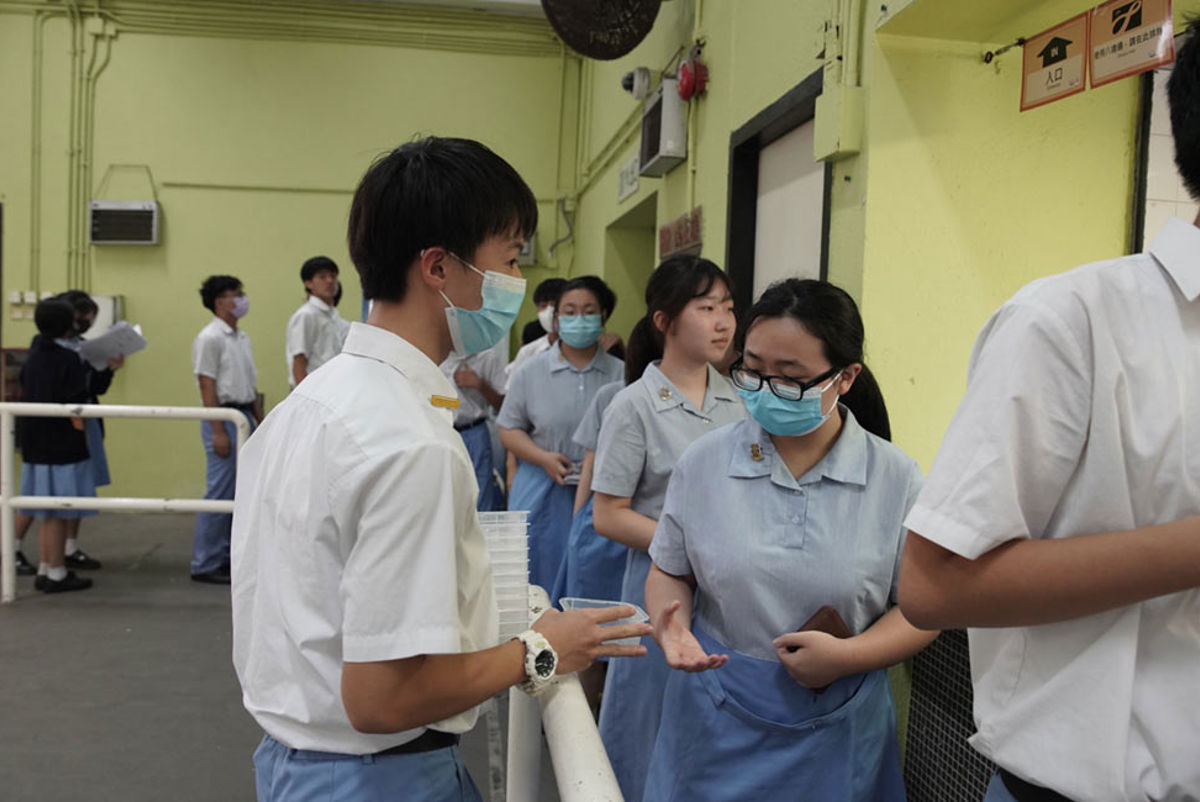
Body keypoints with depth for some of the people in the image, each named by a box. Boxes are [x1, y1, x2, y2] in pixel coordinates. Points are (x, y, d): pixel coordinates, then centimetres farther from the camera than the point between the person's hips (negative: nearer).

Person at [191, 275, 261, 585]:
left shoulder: (242, 337, 15)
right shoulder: (210, 338, -11)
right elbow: (207, 387, -15)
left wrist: (260, 421, 17)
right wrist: (218, 431, -20)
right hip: (223, 417, -9)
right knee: (219, 492, -7)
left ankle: (227, 556, 21)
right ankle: (205, 565, 1)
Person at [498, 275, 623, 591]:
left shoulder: (620, 373, 3)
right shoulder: (531, 372, 5)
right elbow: (509, 429, 4)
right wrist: (544, 458, -11)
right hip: (542, 493, 1)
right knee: (540, 579, 5)